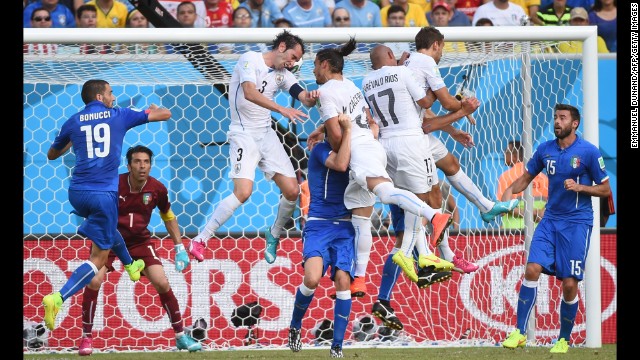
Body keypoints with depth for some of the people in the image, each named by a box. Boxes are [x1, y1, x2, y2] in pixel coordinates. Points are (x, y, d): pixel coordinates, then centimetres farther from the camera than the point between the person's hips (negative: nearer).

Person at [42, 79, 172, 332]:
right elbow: (165, 114, 10)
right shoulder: (119, 116, 2)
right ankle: (58, 298, -22)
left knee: (107, 225, 37)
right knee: (98, 258, -2)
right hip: (103, 194, -5)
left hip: (77, 192, 5)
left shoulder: (74, 122, 8)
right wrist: (154, 110, 34)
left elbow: (52, 154, 23)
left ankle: (130, 265, 60)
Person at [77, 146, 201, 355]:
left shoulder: (156, 189, -11)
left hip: (140, 241, 2)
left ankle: (181, 336, 6)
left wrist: (179, 247, 4)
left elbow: (168, 216, 7)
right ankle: (86, 338, -4)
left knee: (162, 284, -9)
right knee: (93, 282, -20)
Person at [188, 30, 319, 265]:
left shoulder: (283, 74, 12)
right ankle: (200, 241, -15)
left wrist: (311, 97, -19)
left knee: (292, 191, -1)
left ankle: (273, 236, 25)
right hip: (244, 133, -7)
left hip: (266, 134, 7)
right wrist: (282, 110, -33)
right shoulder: (251, 59, -9)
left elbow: (303, 97, 6)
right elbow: (249, 92, -24)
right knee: (243, 192, -23)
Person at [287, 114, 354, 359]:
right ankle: (295, 327, 5)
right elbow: (340, 164, -21)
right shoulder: (320, 149, -4)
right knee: (313, 278, -23)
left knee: (343, 279, -13)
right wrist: (348, 129, -18)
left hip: (345, 228, 5)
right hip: (319, 225, -5)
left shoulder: (352, 152, 15)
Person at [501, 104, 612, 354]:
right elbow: (526, 178, 17)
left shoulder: (588, 152, -7)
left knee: (570, 283, -5)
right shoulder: (545, 150, 5)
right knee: (532, 269, -14)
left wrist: (580, 187, -17)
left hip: (577, 223, -4)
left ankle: (564, 340, 13)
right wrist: (510, 190, -4)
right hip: (550, 220, 4)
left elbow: (605, 190, -1)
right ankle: (519, 333, -10)